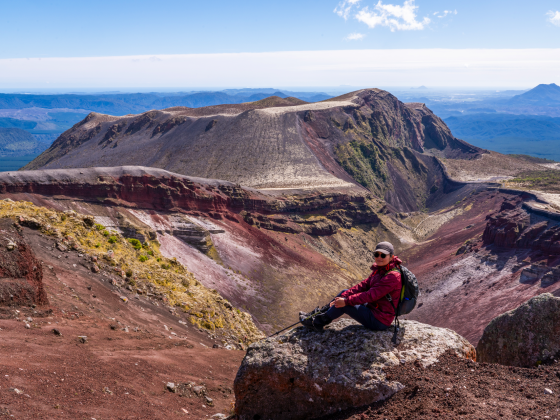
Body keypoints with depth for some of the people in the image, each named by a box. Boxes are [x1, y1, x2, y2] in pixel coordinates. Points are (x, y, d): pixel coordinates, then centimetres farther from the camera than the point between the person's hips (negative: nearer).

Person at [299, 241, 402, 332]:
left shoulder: (393, 276, -25)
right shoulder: (378, 270, 6)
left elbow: (371, 295, -29)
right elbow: (364, 285, 2)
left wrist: (346, 301, -25)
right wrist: (342, 296, -9)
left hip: (380, 321, -9)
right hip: (374, 309, 9)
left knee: (344, 305, -12)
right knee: (345, 292, 12)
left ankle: (317, 323, 6)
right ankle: (319, 313, 19)